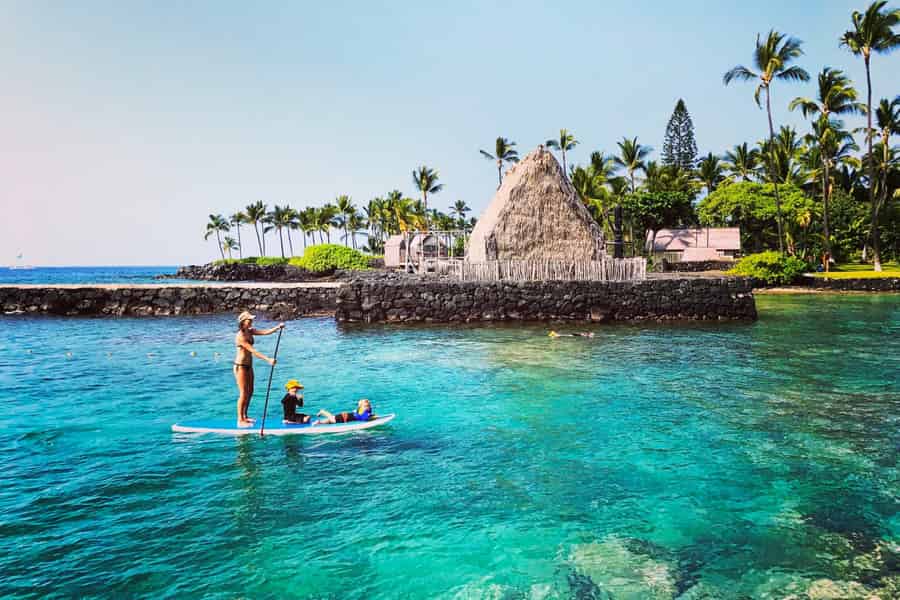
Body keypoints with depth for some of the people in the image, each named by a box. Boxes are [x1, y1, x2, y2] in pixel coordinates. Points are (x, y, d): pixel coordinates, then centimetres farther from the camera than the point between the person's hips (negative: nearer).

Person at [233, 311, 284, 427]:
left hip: (249, 366, 9)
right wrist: (268, 360, -32)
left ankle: (245, 416, 26)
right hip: (240, 366, -9)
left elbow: (265, 332, -4)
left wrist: (277, 327, -20)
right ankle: (240, 420, 5)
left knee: (250, 392, 14)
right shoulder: (240, 336, -21)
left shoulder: (250, 331, 5)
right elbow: (253, 351, -27)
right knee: (243, 394, -4)